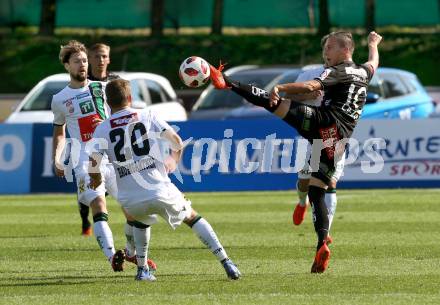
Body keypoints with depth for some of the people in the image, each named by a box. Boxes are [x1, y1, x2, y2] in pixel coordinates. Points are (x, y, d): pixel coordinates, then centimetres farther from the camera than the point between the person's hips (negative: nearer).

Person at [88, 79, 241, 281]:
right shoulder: (147, 116, 7)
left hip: (131, 201, 1)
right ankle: (226, 263, 9)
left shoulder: (102, 129, 7)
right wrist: (175, 158, 26)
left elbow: (93, 162, -5)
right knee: (192, 217, 20)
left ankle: (142, 270, 26)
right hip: (160, 192, -1)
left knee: (141, 222, 36)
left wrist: (96, 179, 18)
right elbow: (177, 142, 4)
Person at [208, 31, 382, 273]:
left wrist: (280, 88, -22)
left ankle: (228, 83, -23)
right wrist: (373, 45, 68)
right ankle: (322, 243, -9)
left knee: (274, 102, -9)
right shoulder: (364, 73, 24)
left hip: (326, 123, -7)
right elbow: (373, 63, 49)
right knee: (316, 191, 6)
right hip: (339, 140, 7)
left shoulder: (338, 71, 2)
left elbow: (311, 87, -16)